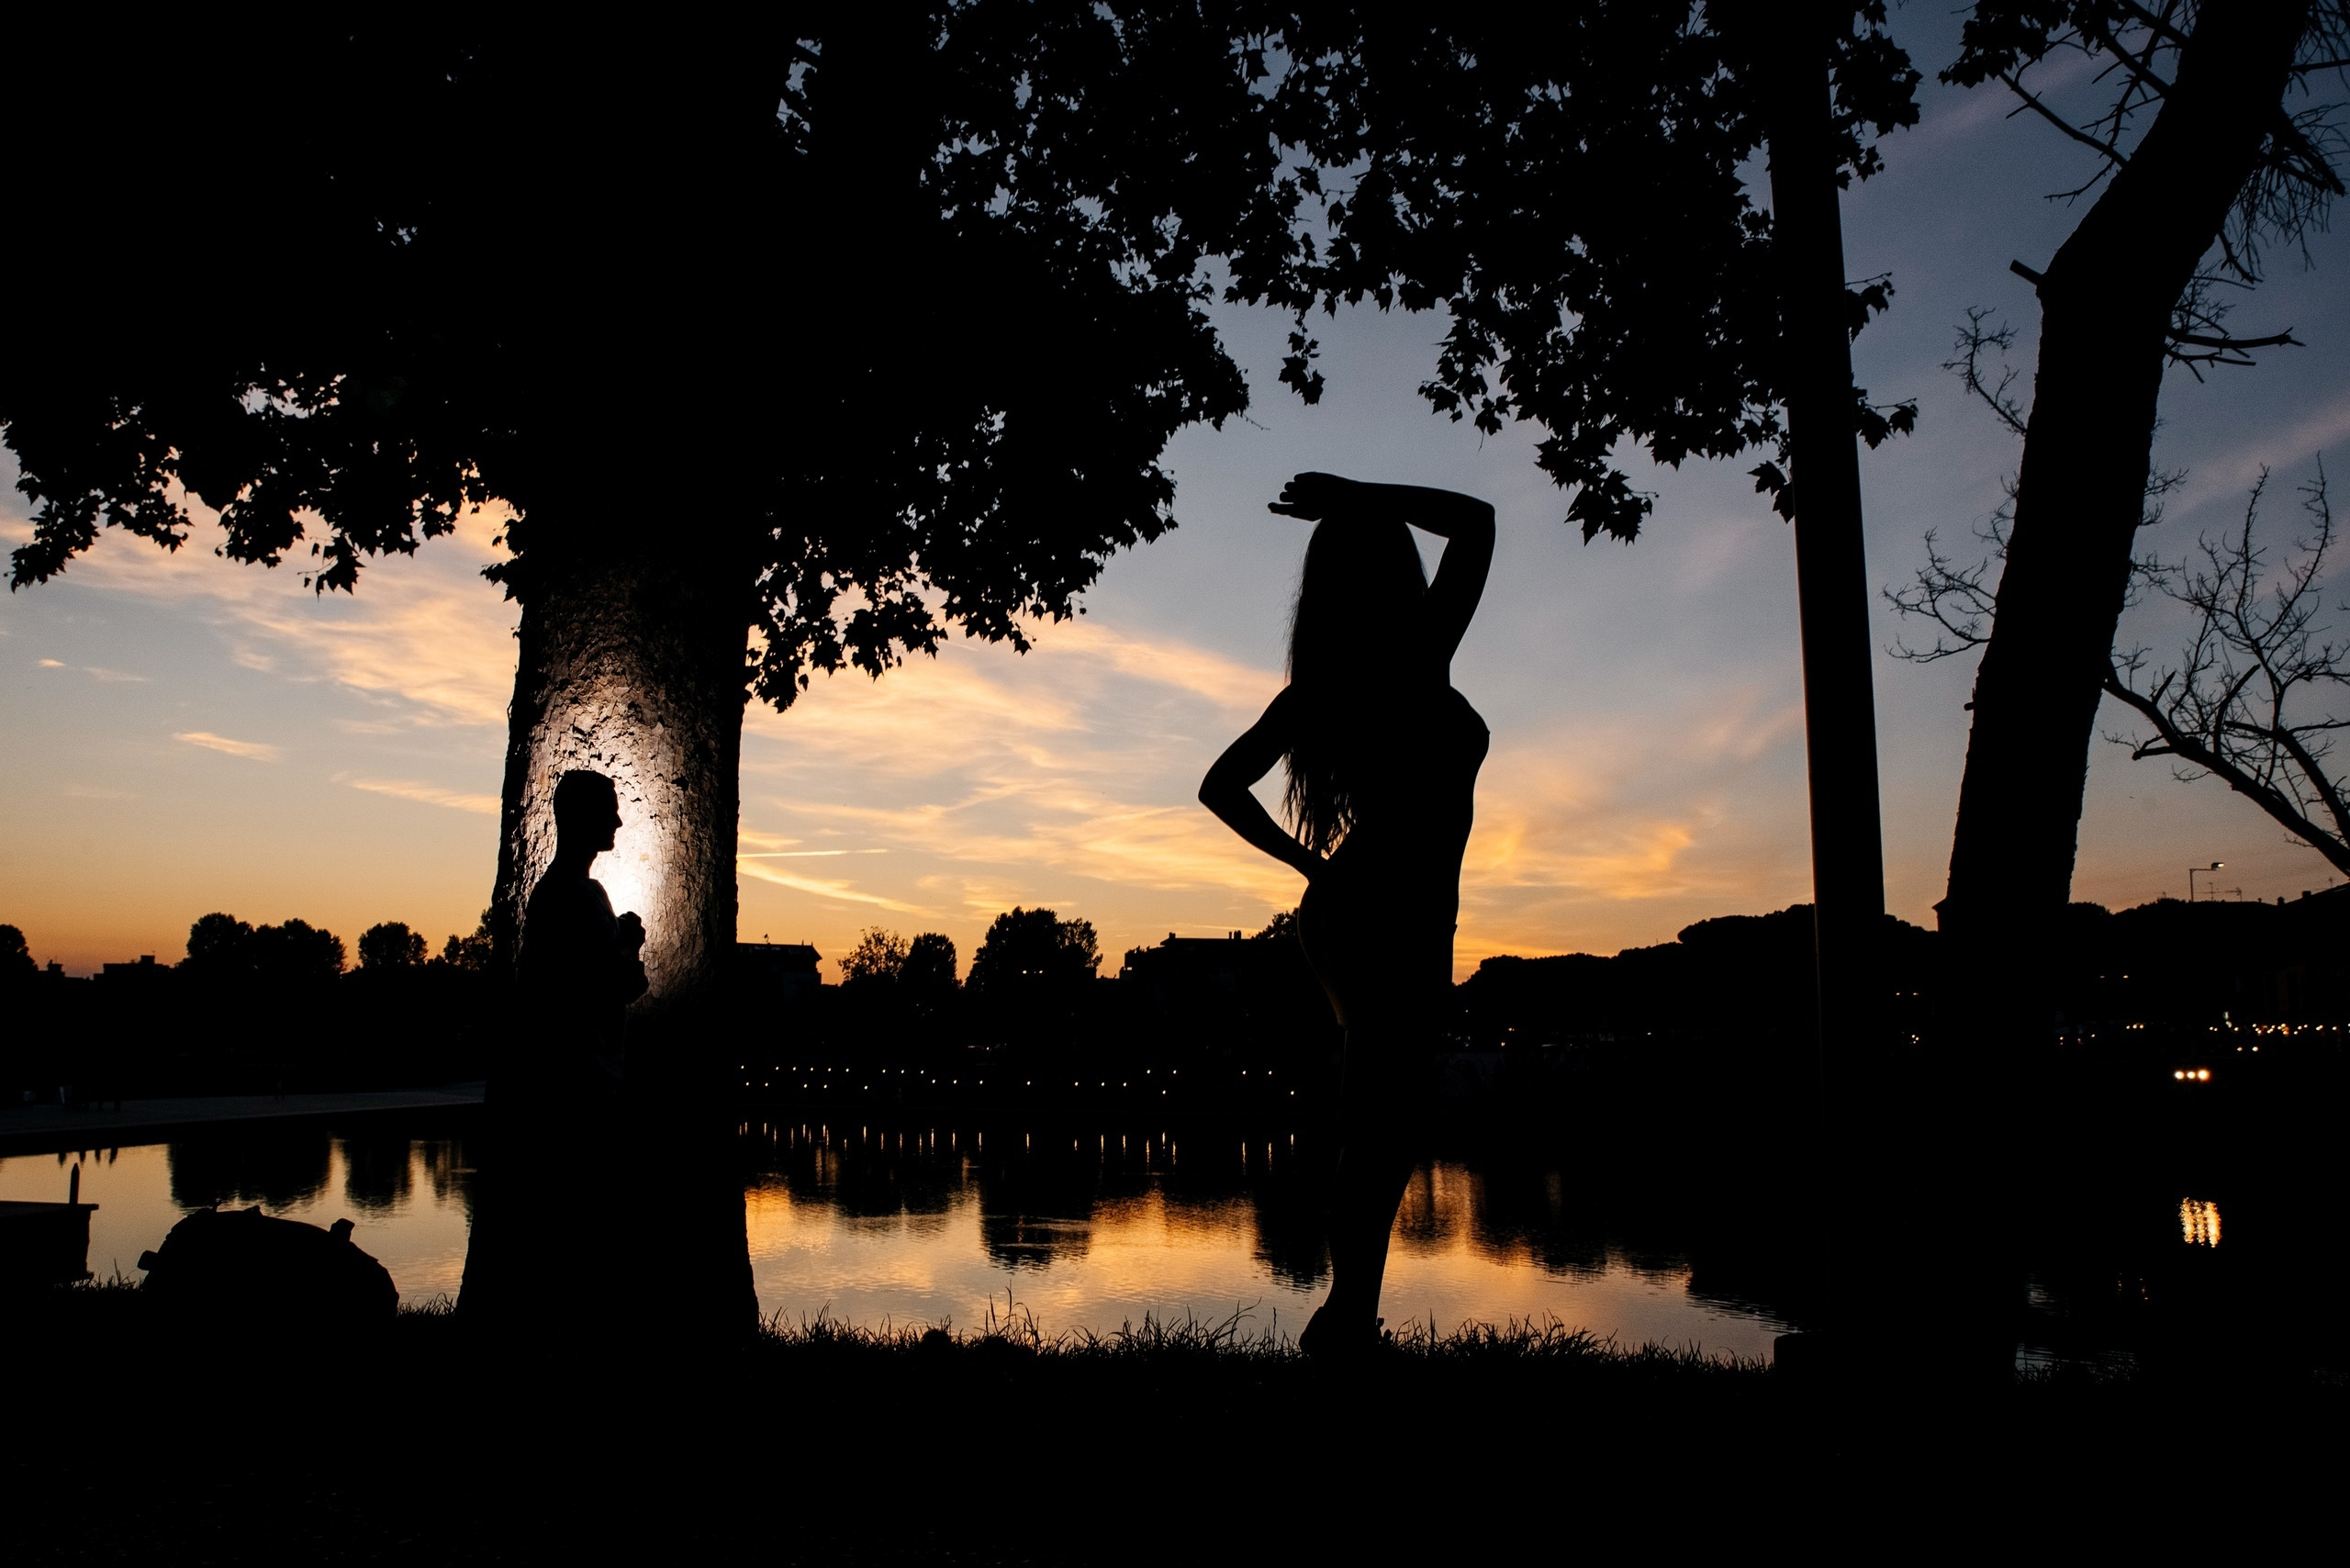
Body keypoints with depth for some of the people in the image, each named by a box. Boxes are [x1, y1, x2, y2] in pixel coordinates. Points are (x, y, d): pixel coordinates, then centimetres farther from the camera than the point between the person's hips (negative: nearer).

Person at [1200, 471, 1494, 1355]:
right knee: (1384, 1117, -5)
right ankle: (1347, 1315, -3)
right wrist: (1361, 502, -10)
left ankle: (1351, 1312, 22)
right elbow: (1475, 522, -11)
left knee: (1377, 1115, 16)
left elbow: (1221, 787, 9)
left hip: (1343, 908, 8)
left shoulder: (1318, 685, 6)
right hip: (1402, 917, -8)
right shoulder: (1418, 663, -12)